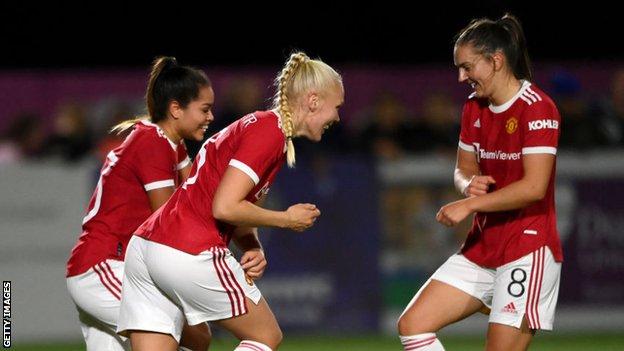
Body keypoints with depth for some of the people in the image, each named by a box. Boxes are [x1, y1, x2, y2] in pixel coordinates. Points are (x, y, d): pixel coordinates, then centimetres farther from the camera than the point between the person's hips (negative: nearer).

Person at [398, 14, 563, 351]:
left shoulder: (536, 108, -15)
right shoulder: (474, 108, 11)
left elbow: (533, 187, -22)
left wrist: (470, 204, -18)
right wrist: (470, 184, -7)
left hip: (527, 251, -9)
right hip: (481, 248, 9)